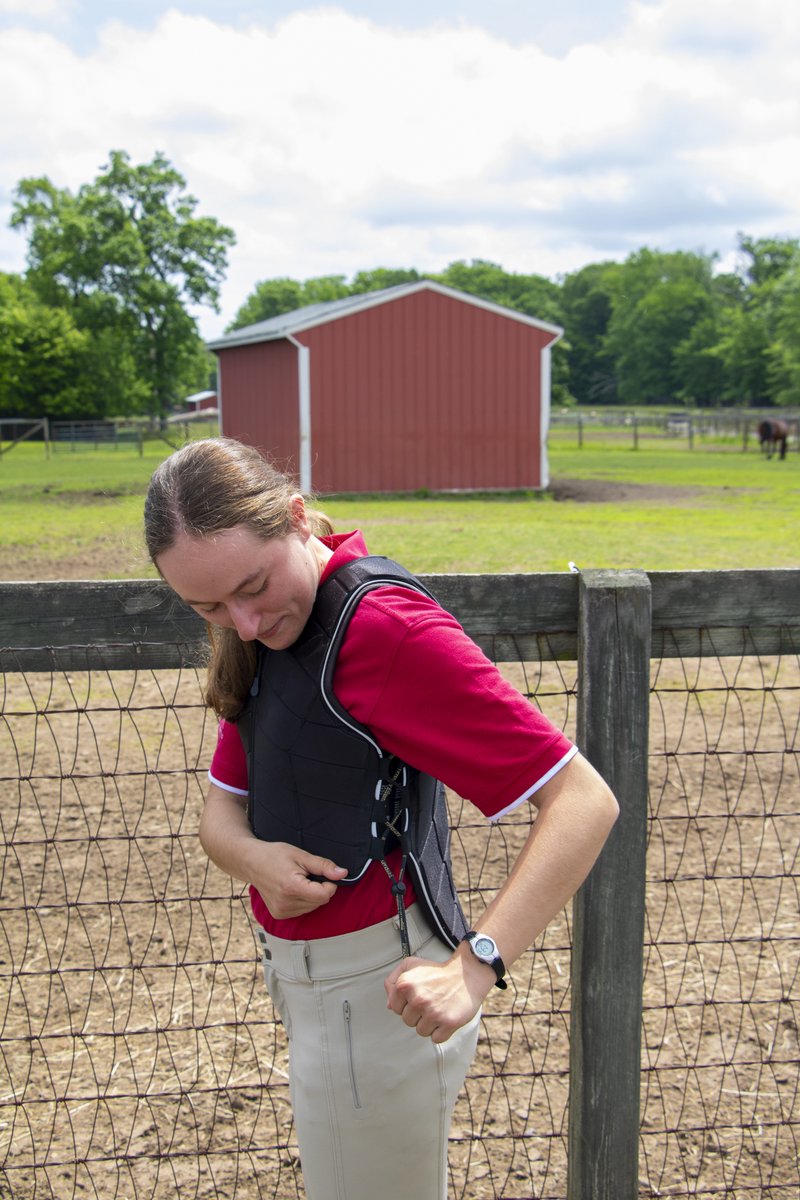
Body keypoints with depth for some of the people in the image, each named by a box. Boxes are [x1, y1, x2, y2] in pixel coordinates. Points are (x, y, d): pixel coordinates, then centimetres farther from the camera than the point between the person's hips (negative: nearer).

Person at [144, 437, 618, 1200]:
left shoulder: (385, 627, -24)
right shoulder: (266, 637, 5)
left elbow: (583, 800, -27)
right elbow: (220, 810, 6)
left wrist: (475, 964, -37)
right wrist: (253, 855, -17)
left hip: (373, 991, -9)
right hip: (308, 977, 9)